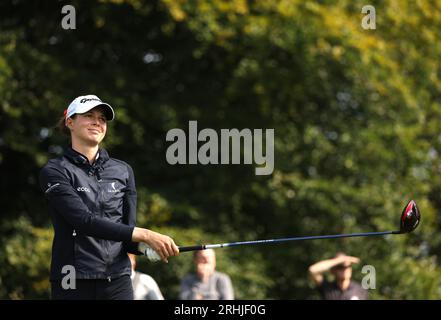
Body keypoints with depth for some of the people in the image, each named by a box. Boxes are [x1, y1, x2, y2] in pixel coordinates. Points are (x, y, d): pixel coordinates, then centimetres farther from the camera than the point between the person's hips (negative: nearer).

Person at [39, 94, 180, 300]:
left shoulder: (123, 171, 13)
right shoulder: (54, 172, -1)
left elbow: (127, 233, 9)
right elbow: (85, 221, -16)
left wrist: (147, 246, -15)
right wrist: (145, 235, -24)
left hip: (118, 281, 3)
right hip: (74, 283, -3)